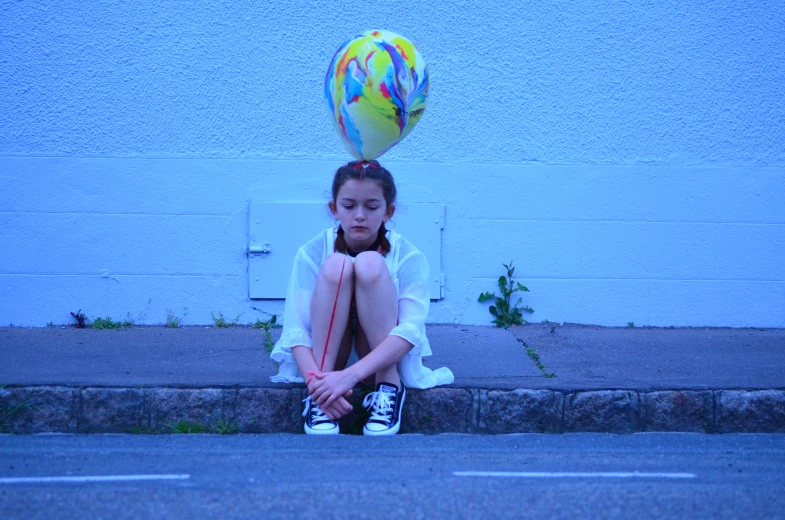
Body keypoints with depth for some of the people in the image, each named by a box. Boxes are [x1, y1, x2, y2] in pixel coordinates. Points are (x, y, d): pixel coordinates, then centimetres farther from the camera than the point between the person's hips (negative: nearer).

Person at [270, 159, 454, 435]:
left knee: (370, 264, -25)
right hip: (325, 357, 1)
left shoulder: (408, 257, -14)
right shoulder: (313, 253, -12)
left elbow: (410, 330, -27)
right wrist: (316, 381, -41)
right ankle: (319, 397, -28)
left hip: (386, 359, 0)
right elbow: (296, 330, -20)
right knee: (336, 265, -26)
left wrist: (350, 375, -41)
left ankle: (388, 388, -22)